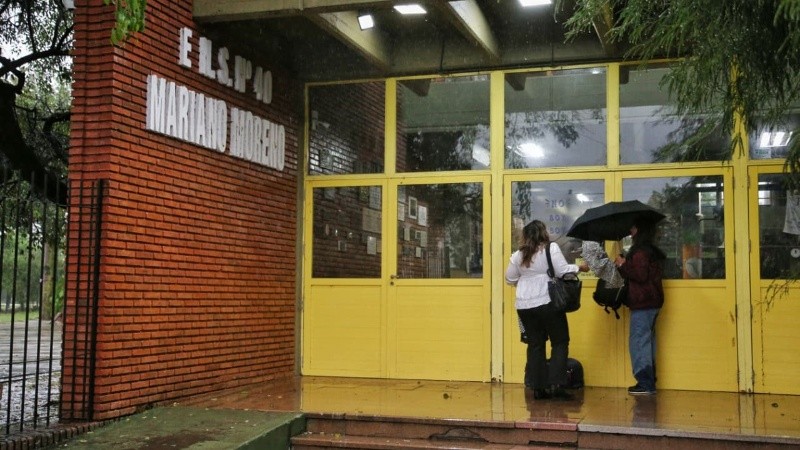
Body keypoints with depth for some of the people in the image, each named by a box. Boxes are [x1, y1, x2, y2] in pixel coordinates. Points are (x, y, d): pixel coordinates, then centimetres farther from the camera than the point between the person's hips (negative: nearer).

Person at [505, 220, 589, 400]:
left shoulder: (518, 255, 9)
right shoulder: (551, 248, -6)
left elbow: (510, 279, 14)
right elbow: (563, 270, -12)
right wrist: (579, 268, 4)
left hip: (524, 305, 5)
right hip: (547, 303, -5)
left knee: (535, 344, 11)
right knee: (560, 342, 5)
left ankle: (538, 387, 11)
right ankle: (556, 385, -2)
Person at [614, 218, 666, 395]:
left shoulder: (640, 252, -14)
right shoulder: (653, 251, 16)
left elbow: (640, 275, -21)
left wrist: (623, 265, -11)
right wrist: (624, 265, 11)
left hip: (642, 304, -10)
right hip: (652, 301, 10)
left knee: (638, 341, -6)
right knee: (647, 340, 14)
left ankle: (645, 383, -5)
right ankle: (649, 382, 18)